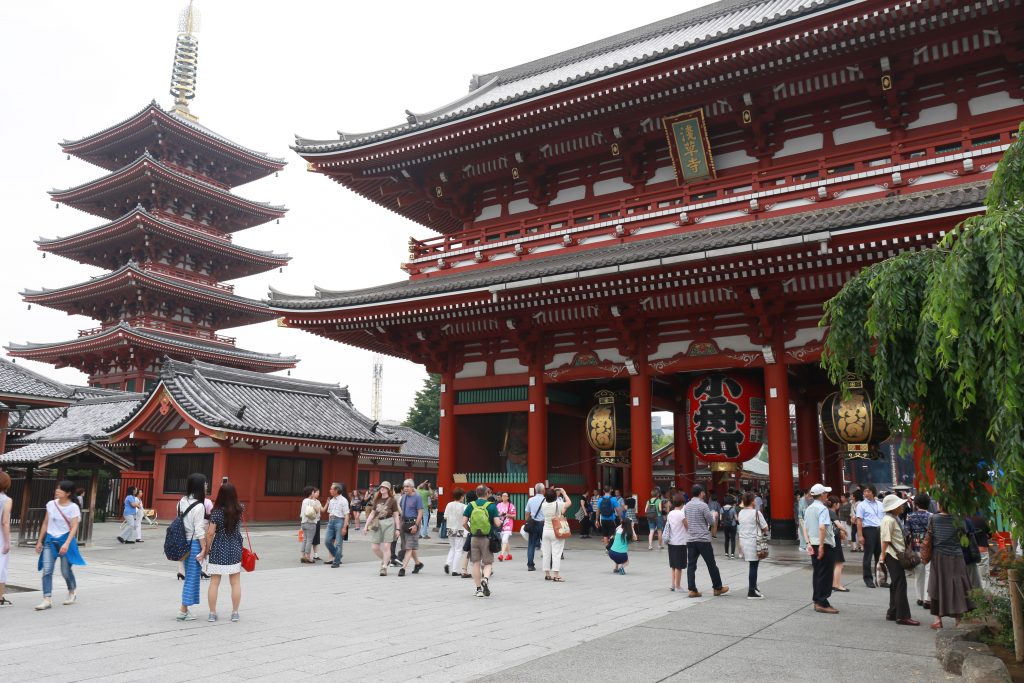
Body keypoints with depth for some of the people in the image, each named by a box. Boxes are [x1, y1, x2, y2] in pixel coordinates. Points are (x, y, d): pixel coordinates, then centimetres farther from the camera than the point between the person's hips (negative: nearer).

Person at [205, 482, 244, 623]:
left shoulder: (216, 512, -13)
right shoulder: (239, 510, -3)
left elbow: (210, 533, -14)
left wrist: (207, 549, 0)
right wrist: (228, 488, 16)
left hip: (218, 550, -2)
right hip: (235, 550, 2)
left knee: (214, 582, 8)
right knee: (235, 582, 9)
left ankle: (212, 614, 12)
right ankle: (235, 613, 13)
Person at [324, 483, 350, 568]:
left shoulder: (343, 500, -9)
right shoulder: (331, 501, 12)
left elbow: (346, 515, -12)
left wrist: (344, 527, -17)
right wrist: (329, 522, 11)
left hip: (339, 521, -7)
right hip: (331, 521, 7)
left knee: (338, 543, -2)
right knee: (327, 541, 4)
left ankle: (336, 562, 7)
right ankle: (337, 557, 23)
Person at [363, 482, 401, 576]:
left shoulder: (392, 501, 1)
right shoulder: (377, 500, 13)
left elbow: (396, 515, 0)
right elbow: (372, 514, 16)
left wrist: (397, 529, -6)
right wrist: (366, 526, 10)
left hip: (388, 523, -5)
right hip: (378, 524, 5)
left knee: (387, 546, -7)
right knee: (374, 547, 2)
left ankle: (384, 567, 0)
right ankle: (384, 560, 27)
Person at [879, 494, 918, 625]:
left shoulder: (895, 518, 15)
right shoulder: (888, 520, -17)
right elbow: (885, 541, -20)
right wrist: (883, 558, -22)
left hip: (897, 555, 10)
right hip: (892, 555, -10)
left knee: (896, 585, 15)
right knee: (900, 585, -9)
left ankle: (892, 613, 22)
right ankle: (903, 616, -8)